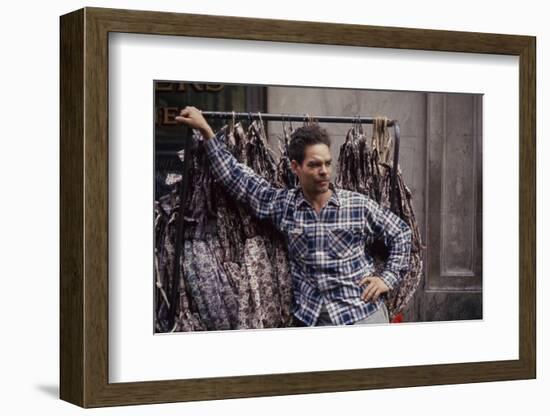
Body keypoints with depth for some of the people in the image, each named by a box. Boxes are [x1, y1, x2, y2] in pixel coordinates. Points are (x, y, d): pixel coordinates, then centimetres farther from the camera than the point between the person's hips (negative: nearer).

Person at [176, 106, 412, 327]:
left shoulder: (359, 205, -2)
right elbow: (233, 176, 2)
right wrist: (206, 131, -2)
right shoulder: (282, 205, 1)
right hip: (314, 320, 1)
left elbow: (400, 233, 9)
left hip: (363, 313, -1)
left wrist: (387, 278, 0)